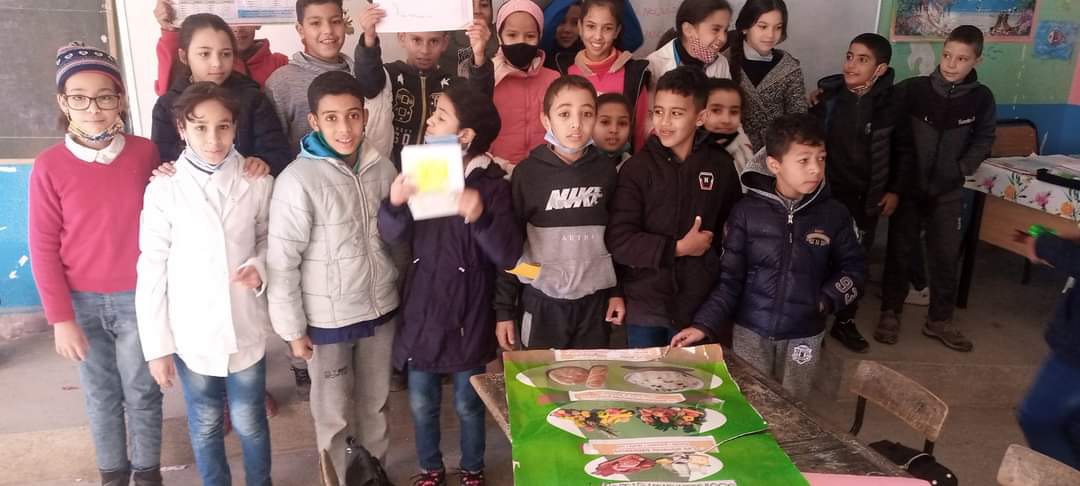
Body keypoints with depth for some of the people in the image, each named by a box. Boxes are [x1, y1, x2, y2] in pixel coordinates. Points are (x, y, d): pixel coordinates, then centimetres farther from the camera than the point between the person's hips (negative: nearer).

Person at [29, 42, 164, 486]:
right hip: (82, 302, 0)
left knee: (142, 393, 13)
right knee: (101, 395, 16)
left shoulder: (145, 153, -8)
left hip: (138, 298, 0)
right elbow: (44, 248, -6)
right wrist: (60, 318, -6)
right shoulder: (49, 167, -10)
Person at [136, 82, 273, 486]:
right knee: (205, 425, 18)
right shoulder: (164, 189, -11)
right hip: (191, 333, 0)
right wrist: (157, 346, -4)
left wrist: (259, 267, -17)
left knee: (249, 422, 16)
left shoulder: (258, 183, -11)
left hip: (245, 327, 0)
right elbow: (152, 272, -6)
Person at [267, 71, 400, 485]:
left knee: (375, 404, 21)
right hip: (327, 319, -4)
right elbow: (281, 262, -13)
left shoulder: (382, 168, -4)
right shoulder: (297, 180, -18)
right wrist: (292, 328, -9)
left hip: (381, 310, 4)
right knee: (334, 413, 14)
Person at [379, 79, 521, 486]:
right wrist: (395, 204, -33)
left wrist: (480, 217, -38)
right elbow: (394, 236, -12)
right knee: (421, 403, 15)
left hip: (467, 313, -3)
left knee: (468, 403, 14)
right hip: (421, 308, 3)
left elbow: (508, 255, -20)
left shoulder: (490, 183, -12)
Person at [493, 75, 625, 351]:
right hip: (543, 301, -2)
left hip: (595, 301, 2)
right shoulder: (528, 173, -6)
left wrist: (616, 291, 9)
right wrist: (504, 309, -3)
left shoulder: (605, 171, 1)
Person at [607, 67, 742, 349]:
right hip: (644, 307, -1)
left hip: (699, 306, 2)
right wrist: (678, 248, -15)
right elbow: (618, 241, -13)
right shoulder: (637, 168, -7)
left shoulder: (720, 165, -2)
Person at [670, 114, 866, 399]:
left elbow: (853, 267, 6)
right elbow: (730, 277, -6)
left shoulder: (833, 214, -5)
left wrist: (826, 300, -10)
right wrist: (704, 324, -14)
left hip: (803, 335, 1)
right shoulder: (747, 211, -8)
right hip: (750, 332, -1)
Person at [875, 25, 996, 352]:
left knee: (946, 256, 9)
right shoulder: (913, 89, -12)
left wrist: (958, 171, -7)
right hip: (908, 186, -2)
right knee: (899, 251, 8)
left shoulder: (982, 98, -5)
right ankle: (890, 313, 21)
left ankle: (939, 320, 23)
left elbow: (983, 142, 4)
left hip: (948, 191, 2)